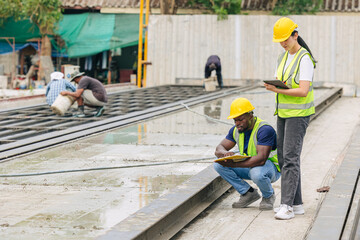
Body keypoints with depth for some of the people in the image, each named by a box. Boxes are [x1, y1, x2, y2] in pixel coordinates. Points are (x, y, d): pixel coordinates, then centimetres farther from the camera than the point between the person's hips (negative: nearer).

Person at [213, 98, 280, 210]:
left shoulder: (265, 130, -27)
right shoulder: (236, 130, -2)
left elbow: (261, 159, -37)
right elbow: (218, 149, -2)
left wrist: (234, 164, -42)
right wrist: (225, 153, -30)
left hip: (271, 167, -7)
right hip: (248, 165, 7)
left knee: (257, 173, -42)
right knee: (218, 164, -12)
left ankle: (268, 196, -6)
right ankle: (248, 193, -2)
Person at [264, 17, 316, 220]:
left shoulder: (305, 59, -15)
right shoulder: (283, 57, 13)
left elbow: (303, 91, -23)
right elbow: (278, 83, 16)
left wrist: (279, 90, -21)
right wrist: (271, 85, -8)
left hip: (299, 114, -9)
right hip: (284, 113, 9)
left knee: (290, 158, -14)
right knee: (284, 158, 9)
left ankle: (287, 206, -15)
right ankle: (297, 203, 15)